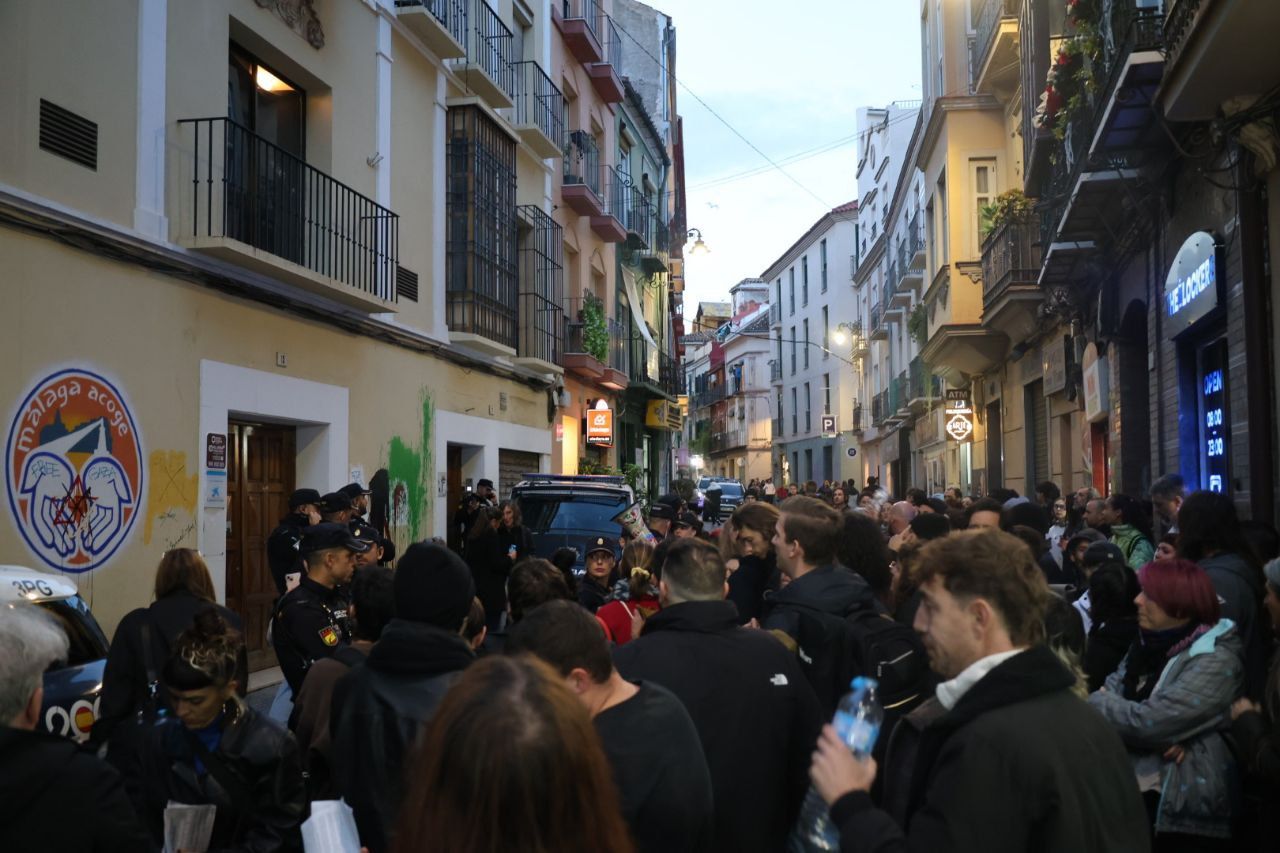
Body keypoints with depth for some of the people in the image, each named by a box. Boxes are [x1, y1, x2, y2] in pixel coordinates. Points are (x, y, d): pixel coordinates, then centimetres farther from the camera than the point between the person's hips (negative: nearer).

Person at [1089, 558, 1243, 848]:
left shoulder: (1216, 661, -17)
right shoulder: (1151, 642, 7)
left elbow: (1146, 723, -24)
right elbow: (1110, 692, -1)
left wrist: (1092, 700, -8)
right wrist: (1161, 734, -19)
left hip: (1184, 812, -7)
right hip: (1130, 791, 7)